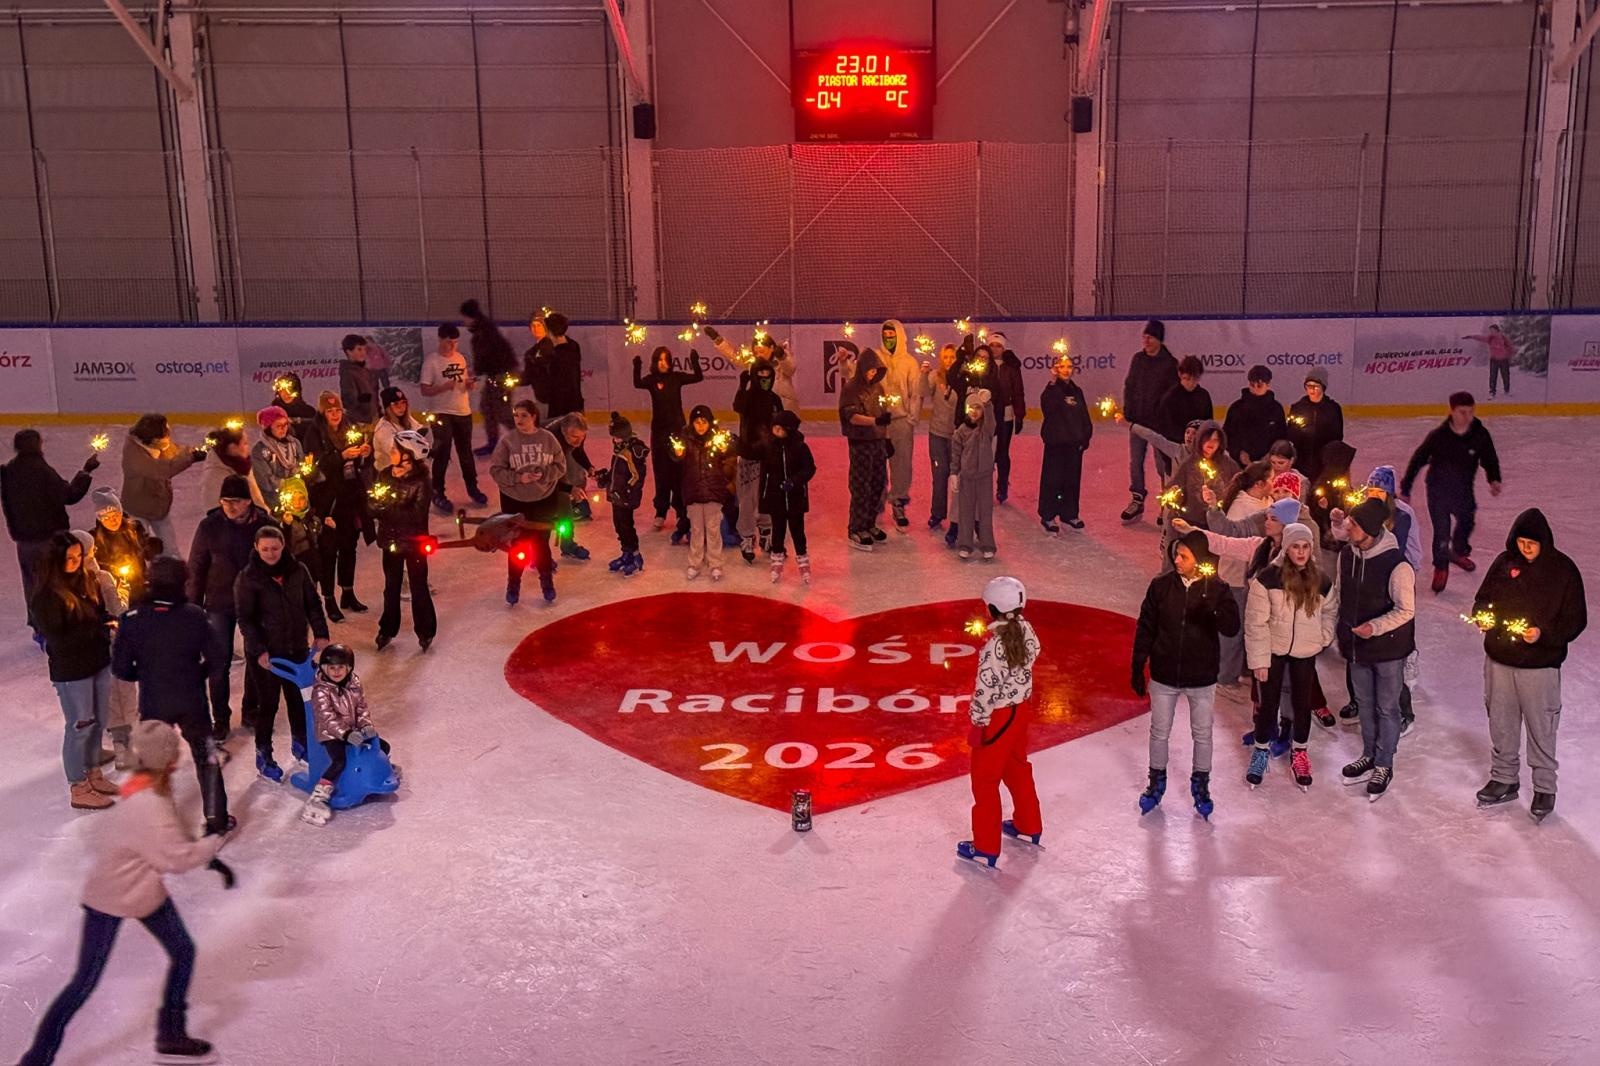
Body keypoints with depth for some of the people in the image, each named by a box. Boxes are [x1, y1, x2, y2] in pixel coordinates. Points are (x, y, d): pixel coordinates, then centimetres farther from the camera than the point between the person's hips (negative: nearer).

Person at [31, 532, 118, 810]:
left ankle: (93, 774, 38)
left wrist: (110, 621, -10)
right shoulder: (47, 596, -19)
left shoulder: (86, 582, 2)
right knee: (80, 726, 5)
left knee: (98, 722, 19)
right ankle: (79, 790, 20)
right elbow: (57, 638, -21)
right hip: (71, 671, -7)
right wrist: (97, 629, -23)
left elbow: (100, 613, 13)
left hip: (99, 662, 7)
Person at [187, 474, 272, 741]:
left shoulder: (265, 524, -10)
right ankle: (220, 719, 15)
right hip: (219, 604, -1)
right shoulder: (209, 526, -11)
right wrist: (193, 606, -5)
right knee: (218, 663, 1)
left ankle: (251, 710, 31)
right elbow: (196, 567, -4)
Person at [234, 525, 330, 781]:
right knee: (268, 704, 3)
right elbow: (245, 619, -13)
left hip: (297, 648, 4)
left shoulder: (297, 571, -1)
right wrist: (258, 651, -20)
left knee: (299, 698, 15)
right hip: (266, 653, -4)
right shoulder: (248, 578, -12)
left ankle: (300, 743, 36)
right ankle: (263, 755, 18)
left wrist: (321, 633, -2)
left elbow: (313, 604, 7)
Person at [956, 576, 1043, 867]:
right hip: (1020, 709, 8)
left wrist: (978, 722, -11)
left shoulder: (994, 647, -30)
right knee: (1017, 767, 27)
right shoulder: (1026, 631, -9)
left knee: (985, 779, 6)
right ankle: (1029, 826, 44)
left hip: (998, 717, -8)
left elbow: (986, 689, -23)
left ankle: (986, 849, 15)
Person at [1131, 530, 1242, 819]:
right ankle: (1156, 782, 34)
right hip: (1164, 676, 1)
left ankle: (1201, 785, 34)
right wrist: (1137, 668, -1)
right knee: (1159, 732, 14)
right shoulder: (1161, 585, -8)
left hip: (1201, 677, -1)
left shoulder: (1216, 589, -11)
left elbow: (1232, 628, -20)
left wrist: (1213, 613, -41)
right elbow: (1145, 628, -2)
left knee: (1202, 734, 14)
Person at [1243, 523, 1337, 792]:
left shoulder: (1321, 580, -5)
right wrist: (1259, 659, -15)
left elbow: (1330, 611, 13)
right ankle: (1261, 752, 25)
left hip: (1305, 652, 3)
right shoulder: (1267, 577, -16)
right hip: (1273, 650, -2)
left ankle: (1300, 754, 29)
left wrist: (1324, 637, -2)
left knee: (1303, 703, 11)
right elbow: (1256, 622, -14)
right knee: (1269, 703, 6)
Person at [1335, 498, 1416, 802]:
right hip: (1357, 645, 6)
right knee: (1365, 703, 20)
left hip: (1389, 647, -6)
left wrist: (1375, 626, -30)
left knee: (1386, 708, 8)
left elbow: (1405, 611, -18)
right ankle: (1369, 756, 37)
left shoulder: (1396, 565, -23)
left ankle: (1384, 766, 22)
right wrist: (1341, 634, 13)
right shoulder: (1347, 554, -3)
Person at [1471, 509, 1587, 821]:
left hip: (1540, 665, -4)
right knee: (1501, 723, 16)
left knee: (1540, 729, 7)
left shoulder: (1563, 570, -10)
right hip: (1499, 660, 4)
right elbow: (1483, 597, 12)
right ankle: (1504, 778, 32)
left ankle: (1544, 788, 22)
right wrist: (1481, 616, -10)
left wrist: (1544, 634, -25)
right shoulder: (1504, 562, 0)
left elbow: (1576, 620, -9)